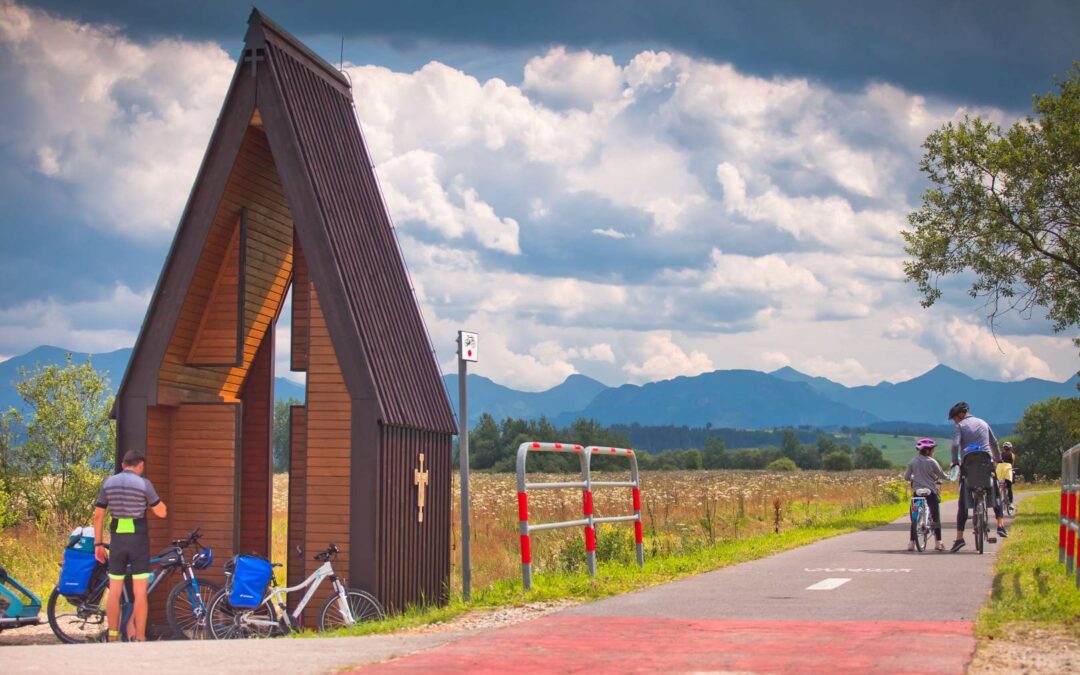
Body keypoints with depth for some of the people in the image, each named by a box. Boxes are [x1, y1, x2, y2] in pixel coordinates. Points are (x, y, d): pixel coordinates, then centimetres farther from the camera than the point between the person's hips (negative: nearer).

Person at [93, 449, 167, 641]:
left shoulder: (108, 483, 4)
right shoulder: (144, 484, -7)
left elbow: (98, 515, 4)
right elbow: (161, 512, -5)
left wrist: (98, 543, 9)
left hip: (117, 540, 3)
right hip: (138, 539, -3)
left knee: (114, 591, 9)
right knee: (140, 591, 0)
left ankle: (112, 637, 13)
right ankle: (140, 637, 0)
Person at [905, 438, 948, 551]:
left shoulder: (913, 461, 0)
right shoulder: (932, 462, -8)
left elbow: (906, 477, 5)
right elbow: (942, 475, 0)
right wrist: (948, 477, 21)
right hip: (931, 492, -3)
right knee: (936, 517, 6)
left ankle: (911, 543, 3)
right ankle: (938, 542, 3)